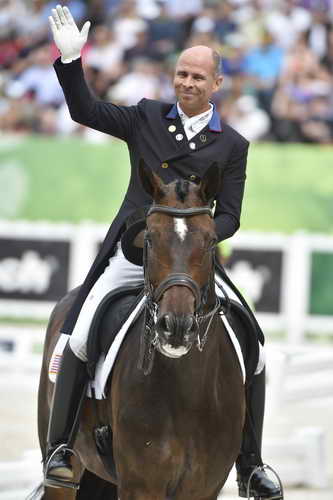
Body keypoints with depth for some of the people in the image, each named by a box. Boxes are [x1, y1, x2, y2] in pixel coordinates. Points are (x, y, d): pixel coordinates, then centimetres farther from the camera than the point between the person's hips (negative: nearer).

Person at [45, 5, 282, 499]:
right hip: (130, 255, 0)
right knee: (80, 341, -19)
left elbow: (228, 216, 4)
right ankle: (60, 446, -8)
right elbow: (85, 110, 5)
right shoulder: (146, 118, 11)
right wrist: (70, 61, -8)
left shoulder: (232, 145, 8)